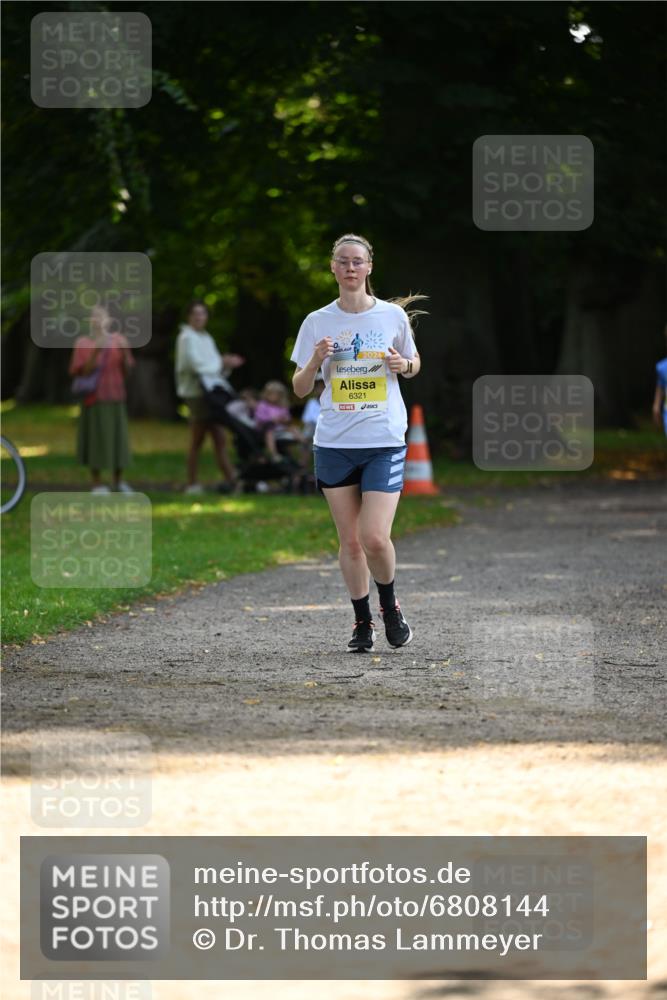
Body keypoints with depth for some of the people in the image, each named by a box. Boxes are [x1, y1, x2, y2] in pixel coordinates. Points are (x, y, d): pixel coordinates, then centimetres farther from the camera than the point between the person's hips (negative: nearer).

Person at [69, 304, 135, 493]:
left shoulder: (118, 340, 6)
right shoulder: (83, 344, -2)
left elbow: (127, 370, 6)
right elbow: (82, 372, -8)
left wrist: (125, 351, -11)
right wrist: (95, 353, -20)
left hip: (116, 399, 3)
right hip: (94, 399, -3)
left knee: (118, 439, 5)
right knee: (97, 439, -2)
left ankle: (118, 482, 19)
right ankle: (97, 484, 7)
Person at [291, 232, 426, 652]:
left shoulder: (393, 315, 1)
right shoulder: (317, 322, 3)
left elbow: (414, 364, 16)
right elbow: (300, 388, 7)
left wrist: (405, 364, -7)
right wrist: (315, 361, -13)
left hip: (384, 443, -2)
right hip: (334, 443, 2)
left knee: (375, 538, -11)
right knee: (350, 540, 4)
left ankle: (390, 607, 15)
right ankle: (362, 622, 18)